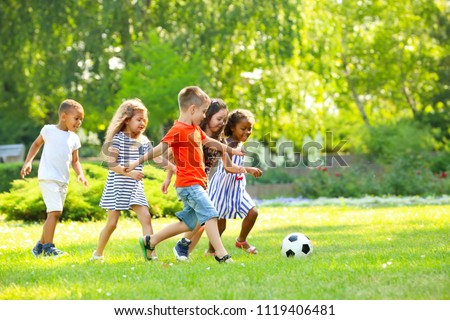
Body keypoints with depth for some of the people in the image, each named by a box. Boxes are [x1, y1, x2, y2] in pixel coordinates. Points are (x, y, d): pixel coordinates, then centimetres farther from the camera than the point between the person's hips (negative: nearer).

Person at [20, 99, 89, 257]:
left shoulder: (74, 139, 11)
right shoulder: (49, 130, -2)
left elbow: (75, 161, 15)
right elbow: (37, 144, 12)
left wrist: (80, 174, -3)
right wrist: (28, 162, 3)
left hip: (63, 181, 7)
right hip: (48, 178, -7)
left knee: (54, 214, 12)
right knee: (54, 212, -18)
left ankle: (39, 247, 25)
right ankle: (48, 247, -13)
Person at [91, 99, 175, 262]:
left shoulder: (143, 141, 8)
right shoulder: (117, 139, -10)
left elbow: (157, 159, 7)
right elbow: (111, 164, -18)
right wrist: (129, 172, -29)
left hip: (135, 187, 5)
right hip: (117, 186, -5)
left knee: (146, 218, -9)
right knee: (112, 223, 1)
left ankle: (150, 253, -11)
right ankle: (98, 254, 18)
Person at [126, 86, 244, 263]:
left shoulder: (195, 129, 17)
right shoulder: (178, 130, -13)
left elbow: (209, 141, 32)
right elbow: (160, 148, -16)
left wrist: (230, 150, 42)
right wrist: (138, 162, -19)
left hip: (195, 183, 10)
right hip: (189, 184, -10)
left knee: (187, 223, 14)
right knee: (210, 215, -14)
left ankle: (149, 241, 23)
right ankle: (222, 255, -15)